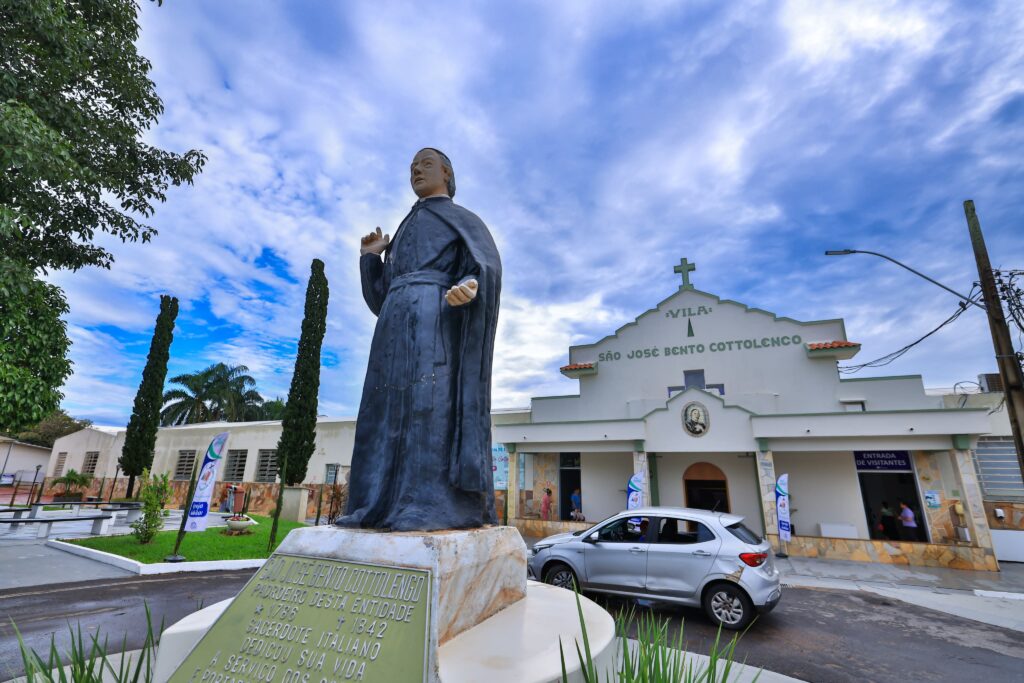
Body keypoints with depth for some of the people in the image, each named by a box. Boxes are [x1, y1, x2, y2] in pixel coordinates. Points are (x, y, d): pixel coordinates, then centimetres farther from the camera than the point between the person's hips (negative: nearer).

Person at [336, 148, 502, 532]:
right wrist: (371, 257, 17)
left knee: (432, 401, -20)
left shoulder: (462, 218, 16)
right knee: (390, 410, -4)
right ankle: (383, 506, -4)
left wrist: (470, 287, -26)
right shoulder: (405, 232, 35)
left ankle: (438, 507, -23)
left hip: (435, 317, -7)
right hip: (399, 322, 7)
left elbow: (486, 265, -4)